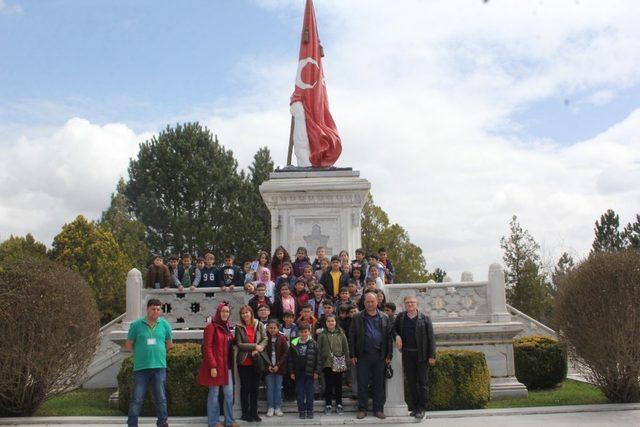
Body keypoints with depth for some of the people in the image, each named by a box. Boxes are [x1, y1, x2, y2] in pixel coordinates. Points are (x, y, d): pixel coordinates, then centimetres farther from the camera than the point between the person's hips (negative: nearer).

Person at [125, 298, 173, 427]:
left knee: (161, 398, 8)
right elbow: (128, 345, 7)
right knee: (137, 399, 2)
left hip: (159, 367, 2)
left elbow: (169, 344, 16)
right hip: (141, 367, -1)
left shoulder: (164, 324, 4)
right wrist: (141, 352, 6)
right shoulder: (136, 325, -1)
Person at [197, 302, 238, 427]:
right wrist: (212, 366, -20)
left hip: (227, 366, 7)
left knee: (229, 394, 8)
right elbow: (207, 348, -15)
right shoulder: (211, 327, -9)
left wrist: (231, 364, 10)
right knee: (214, 394, 1)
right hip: (215, 366, -7)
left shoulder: (227, 328, 15)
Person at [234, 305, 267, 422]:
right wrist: (254, 346, -16)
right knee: (245, 388, 5)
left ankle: (254, 412, 18)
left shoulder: (259, 325, 3)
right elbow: (239, 344, -10)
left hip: (256, 361, 2)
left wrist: (258, 349, -16)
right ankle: (245, 413, 14)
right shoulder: (239, 327, -4)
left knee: (255, 387, 8)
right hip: (244, 362, -2)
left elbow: (265, 339, 0)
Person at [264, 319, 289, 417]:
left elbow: (286, 353, -4)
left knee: (278, 388, 5)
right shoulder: (265, 338, -2)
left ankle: (278, 408, 12)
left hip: (279, 367, 0)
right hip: (268, 367, 0)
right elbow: (263, 353, -1)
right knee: (270, 388, 4)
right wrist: (268, 365, -9)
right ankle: (270, 408, 10)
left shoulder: (282, 338, -3)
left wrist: (278, 365, -10)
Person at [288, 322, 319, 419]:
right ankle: (302, 411, 12)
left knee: (310, 392, 4)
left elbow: (317, 359, 0)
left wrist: (316, 372, -3)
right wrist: (291, 372, 1)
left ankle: (310, 411, 13)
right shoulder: (294, 344, 1)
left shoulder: (313, 344, -1)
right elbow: (290, 359, 5)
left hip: (309, 372, -1)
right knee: (300, 392, 5)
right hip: (298, 372, 1)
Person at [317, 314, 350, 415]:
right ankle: (328, 405, 14)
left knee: (338, 385, 7)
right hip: (327, 364, -1)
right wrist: (319, 364, -2)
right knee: (328, 385, 4)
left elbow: (346, 349, 6)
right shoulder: (322, 335, 2)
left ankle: (339, 404, 18)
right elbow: (319, 350, 3)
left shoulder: (341, 334, 4)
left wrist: (346, 362, 1)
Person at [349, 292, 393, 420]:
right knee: (362, 383, 3)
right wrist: (352, 355, -3)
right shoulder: (357, 318, 3)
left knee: (379, 383, 7)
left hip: (379, 356, 1)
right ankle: (362, 409, 12)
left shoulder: (384, 318, 7)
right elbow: (351, 337, 3)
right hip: (363, 355, -1)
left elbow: (388, 336, 7)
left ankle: (378, 409, 15)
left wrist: (389, 355, 2)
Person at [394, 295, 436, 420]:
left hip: (422, 354, -3)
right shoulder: (400, 317, 6)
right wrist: (397, 336, -3)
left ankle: (421, 409, 9)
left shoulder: (425, 318, -3)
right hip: (407, 354, 3)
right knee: (410, 382, 9)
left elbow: (431, 338, -4)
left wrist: (432, 355, -9)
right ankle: (413, 408, 18)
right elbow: (394, 329, 21)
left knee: (423, 382, 2)